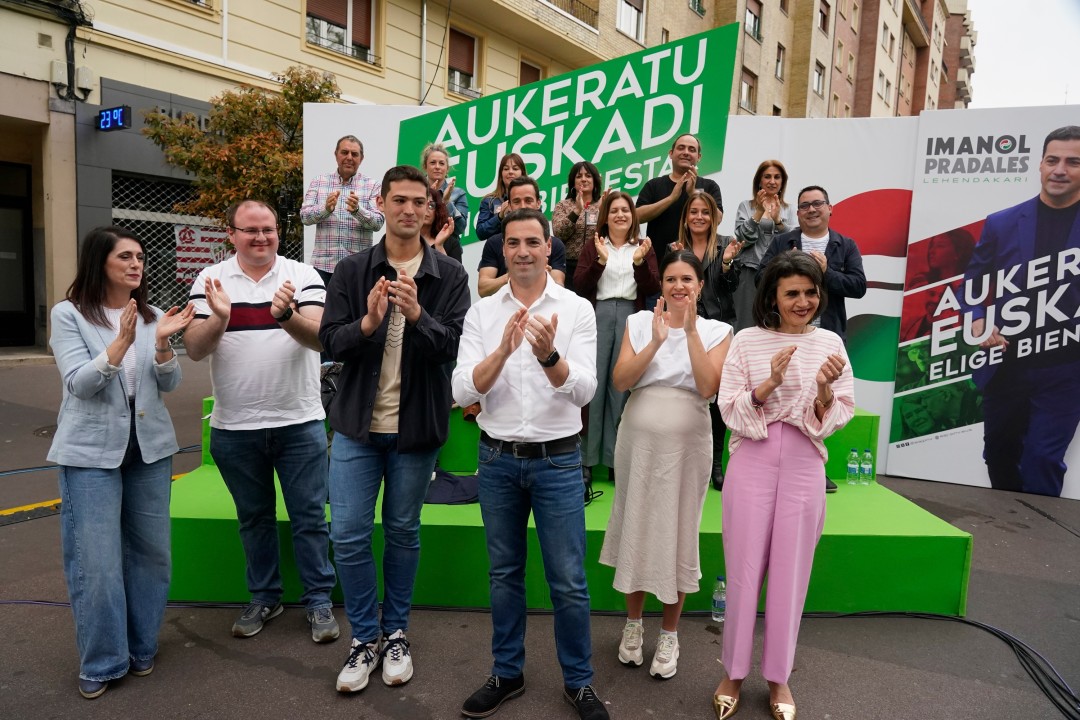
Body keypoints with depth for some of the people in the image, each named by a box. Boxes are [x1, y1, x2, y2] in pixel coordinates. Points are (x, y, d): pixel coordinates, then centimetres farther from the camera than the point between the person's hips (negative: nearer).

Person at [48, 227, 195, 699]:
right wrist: (120, 343, -28)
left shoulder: (153, 317, 6)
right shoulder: (68, 314, -5)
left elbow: (169, 384, 0)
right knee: (96, 562, -1)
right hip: (91, 450, -4)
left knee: (151, 551, 10)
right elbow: (79, 384, -14)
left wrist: (162, 343, -18)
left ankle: (141, 648, 27)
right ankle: (101, 663, 17)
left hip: (150, 447, 4)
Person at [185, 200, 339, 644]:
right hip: (234, 427, 2)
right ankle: (264, 597, 32)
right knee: (254, 518, 16)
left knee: (310, 517, 6)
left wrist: (285, 315, -33)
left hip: (299, 423, -2)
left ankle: (318, 599, 20)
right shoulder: (211, 280, 2)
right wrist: (218, 317, -24)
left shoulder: (302, 276, -2)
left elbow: (321, 338, -14)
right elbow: (194, 349, -5)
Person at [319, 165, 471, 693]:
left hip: (416, 428, -1)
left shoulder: (450, 276, -3)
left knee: (403, 532, 11)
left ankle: (396, 633, 30)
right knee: (348, 535, 3)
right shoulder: (352, 271, 1)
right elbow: (330, 341, -5)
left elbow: (454, 346, -11)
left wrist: (417, 314, -29)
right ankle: (365, 637, 22)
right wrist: (367, 322, -25)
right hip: (356, 424, 1)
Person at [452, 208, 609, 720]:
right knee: (504, 574, 16)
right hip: (497, 458, 2)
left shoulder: (577, 309, -5)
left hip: (557, 460, -2)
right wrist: (503, 349, -26)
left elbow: (583, 391, -13)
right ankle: (507, 673, 34)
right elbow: (463, 391, -9)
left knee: (568, 581, 6)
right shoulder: (481, 312, 0)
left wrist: (548, 355, -32)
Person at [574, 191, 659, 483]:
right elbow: (580, 287, -2)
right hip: (598, 315, -1)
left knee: (622, 386, 3)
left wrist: (640, 262, -13)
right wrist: (600, 261, -15)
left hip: (630, 317, 1)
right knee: (593, 384, -2)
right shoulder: (593, 247, 9)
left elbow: (653, 289, 2)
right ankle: (586, 456, 6)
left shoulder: (644, 248, 13)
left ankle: (616, 456, 11)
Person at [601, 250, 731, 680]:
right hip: (638, 439, 1)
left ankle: (669, 633, 26)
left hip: (686, 443, -1)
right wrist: (656, 341, -18)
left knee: (678, 533, 7)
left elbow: (708, 388, -14)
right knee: (635, 527, 12)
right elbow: (620, 381, -8)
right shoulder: (639, 322, 3)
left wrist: (690, 330, -16)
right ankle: (633, 622, 32)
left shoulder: (716, 331, 1)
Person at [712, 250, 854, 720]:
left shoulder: (830, 343, 2)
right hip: (751, 462, -1)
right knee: (744, 570, 6)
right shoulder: (747, 341, -2)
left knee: (791, 573, 10)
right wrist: (768, 383, -20)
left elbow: (838, 418, 1)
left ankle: (778, 677, 28)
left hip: (804, 466, 1)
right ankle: (733, 672, 24)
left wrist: (824, 389, -19)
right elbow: (729, 411, -6)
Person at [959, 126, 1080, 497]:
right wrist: (978, 323, -9)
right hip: (1005, 365, 3)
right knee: (999, 453, 15)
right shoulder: (1002, 223, 3)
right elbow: (973, 282, 9)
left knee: (1043, 458, -5)